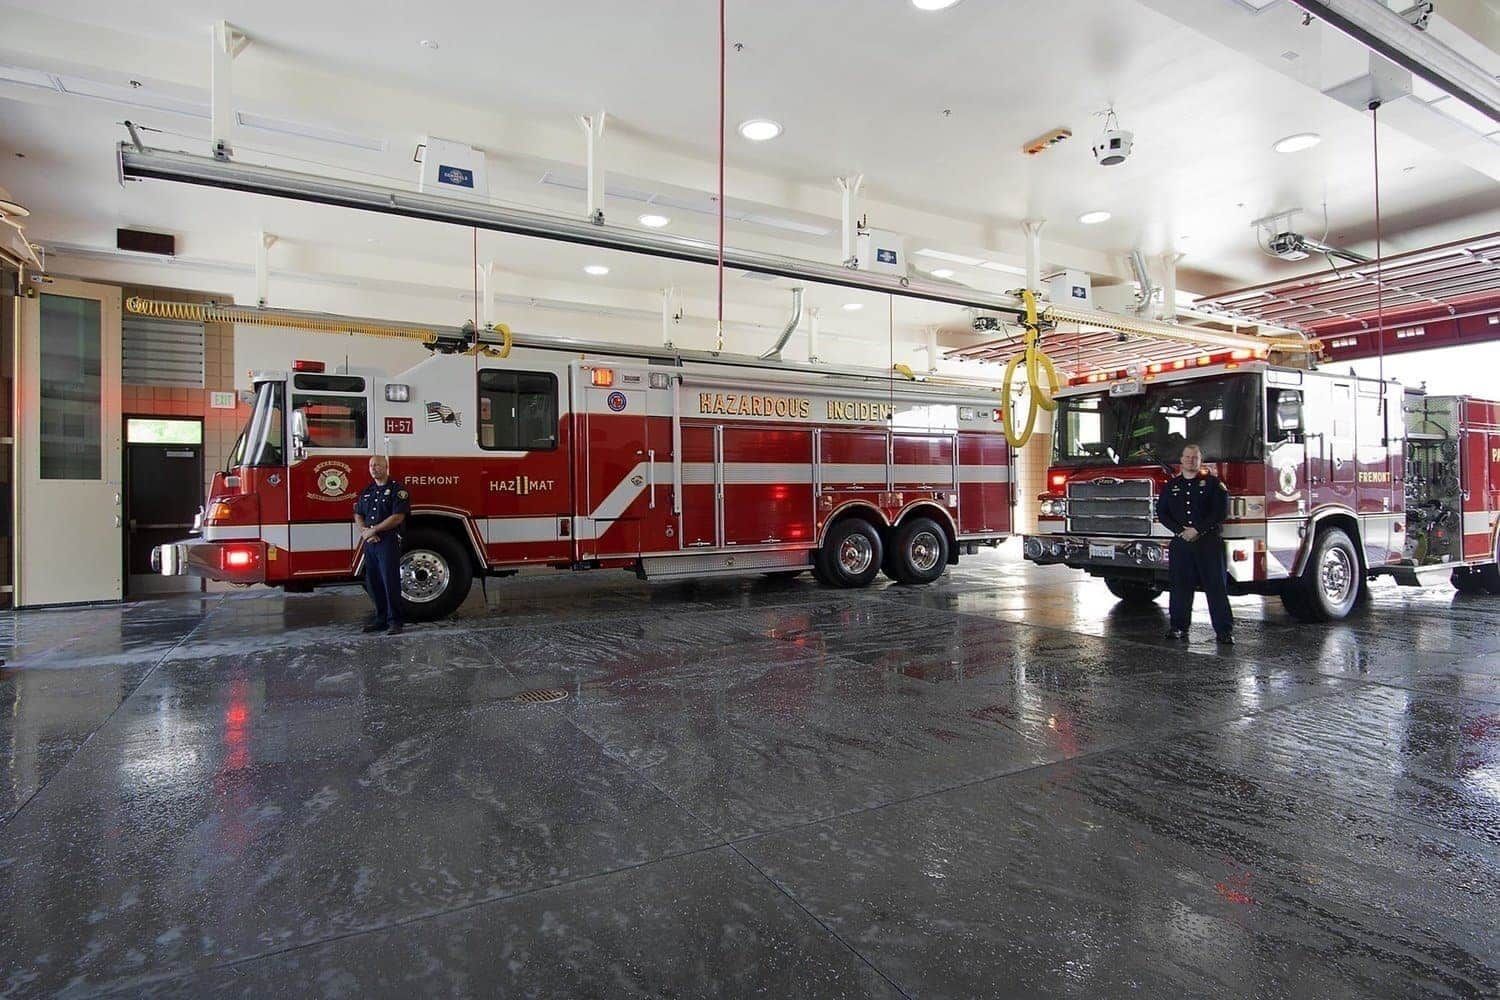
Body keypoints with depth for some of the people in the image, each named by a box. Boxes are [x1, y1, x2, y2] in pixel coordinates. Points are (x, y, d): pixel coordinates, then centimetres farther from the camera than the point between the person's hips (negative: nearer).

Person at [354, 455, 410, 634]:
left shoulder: (397, 489, -4)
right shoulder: (366, 492, 17)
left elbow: (397, 517, -12)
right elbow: (358, 516, 16)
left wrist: (374, 530, -12)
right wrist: (365, 531, -4)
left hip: (389, 542, -7)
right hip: (369, 544, 7)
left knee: (390, 581, -7)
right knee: (373, 582, 8)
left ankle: (394, 621, -2)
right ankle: (381, 619, 17)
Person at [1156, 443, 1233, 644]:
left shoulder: (1213, 483, 3)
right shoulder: (1170, 486, 12)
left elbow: (1221, 512, -4)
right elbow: (1162, 513, 7)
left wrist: (1198, 529, -13)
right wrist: (1180, 530, -7)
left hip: (1208, 542, -2)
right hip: (1180, 543, 3)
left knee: (1216, 586, -2)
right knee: (1180, 586, 5)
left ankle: (1224, 630, 2)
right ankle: (1179, 627, 13)